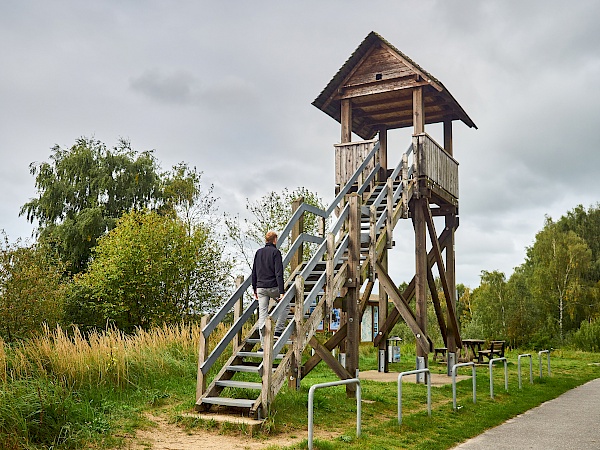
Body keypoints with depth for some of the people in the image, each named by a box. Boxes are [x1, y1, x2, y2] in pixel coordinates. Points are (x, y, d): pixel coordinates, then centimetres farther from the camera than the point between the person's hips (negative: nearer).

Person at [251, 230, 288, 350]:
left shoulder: (258, 252, 11)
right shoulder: (275, 252, -6)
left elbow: (254, 272, 13)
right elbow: (279, 273, -13)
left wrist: (254, 289, 20)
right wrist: (282, 292, -13)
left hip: (260, 287, 5)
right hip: (273, 287, -5)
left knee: (262, 315, 5)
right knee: (285, 306, 19)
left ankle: (263, 344, 4)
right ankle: (278, 330, 9)